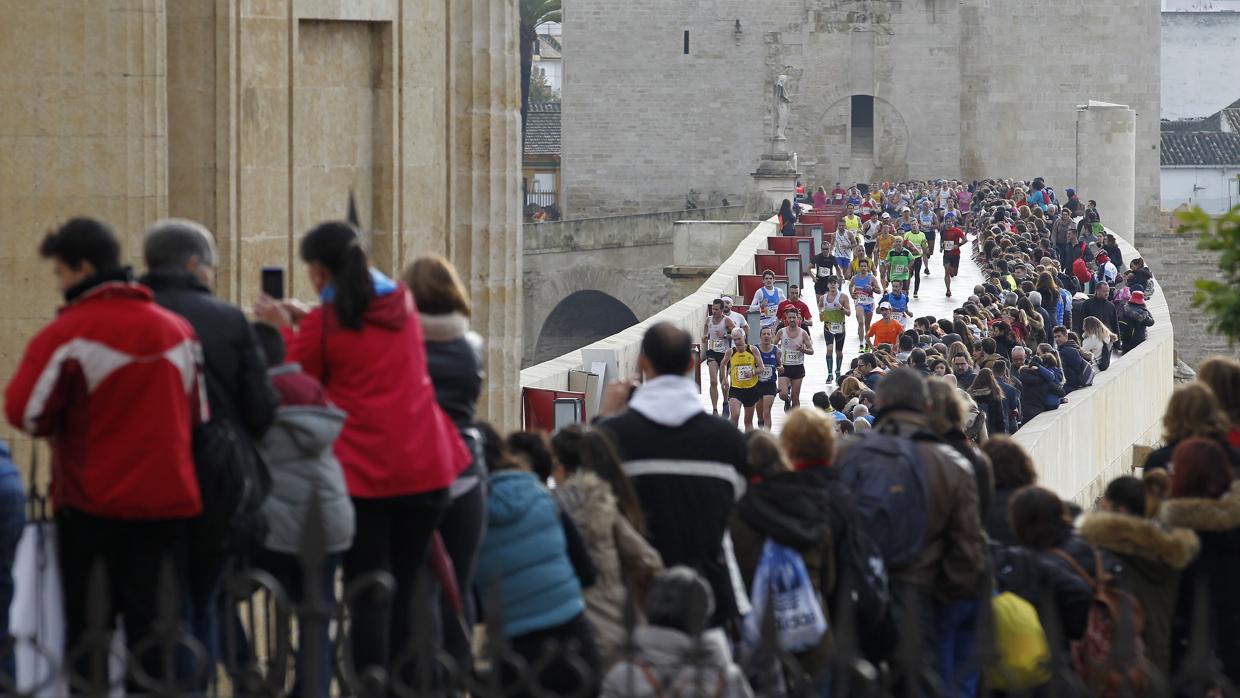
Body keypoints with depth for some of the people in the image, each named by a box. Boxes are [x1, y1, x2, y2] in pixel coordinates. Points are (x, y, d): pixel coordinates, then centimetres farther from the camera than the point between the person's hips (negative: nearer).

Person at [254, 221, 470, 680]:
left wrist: (287, 329, 14)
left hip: (362, 471, -4)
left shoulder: (323, 323, -8)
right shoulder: (402, 302, 8)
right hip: (424, 468, 4)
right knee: (404, 591, 12)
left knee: (368, 595, -2)